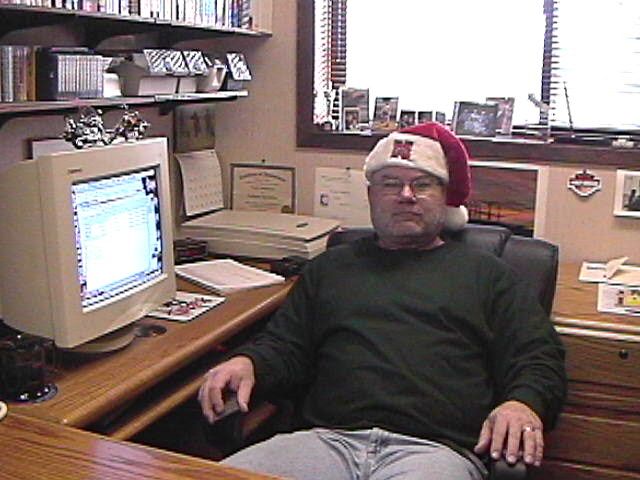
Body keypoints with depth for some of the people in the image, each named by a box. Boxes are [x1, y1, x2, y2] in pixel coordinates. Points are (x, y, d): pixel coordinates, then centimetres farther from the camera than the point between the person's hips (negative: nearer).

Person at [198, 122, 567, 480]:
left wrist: (523, 403, -11)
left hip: (434, 448, -2)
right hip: (327, 438, 3)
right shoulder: (332, 267, 25)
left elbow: (540, 360, 12)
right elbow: (284, 346, 22)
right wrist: (248, 362, -2)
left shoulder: (484, 273, 19)